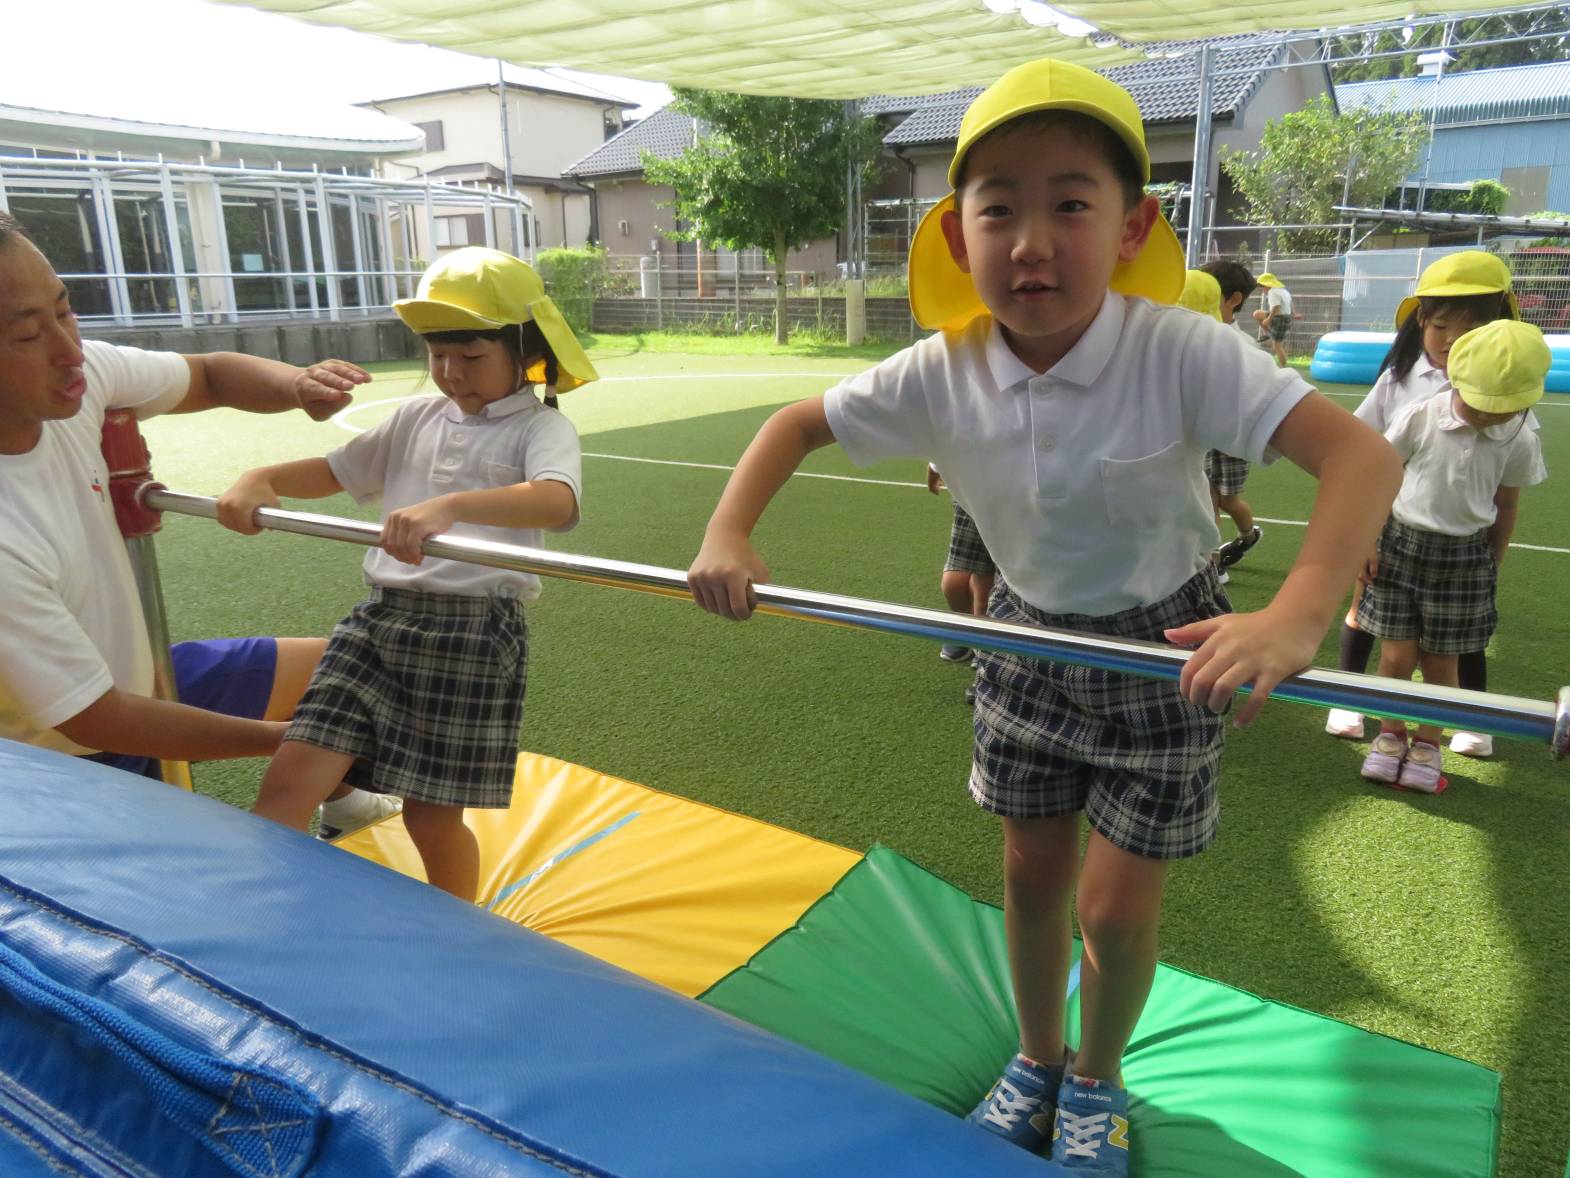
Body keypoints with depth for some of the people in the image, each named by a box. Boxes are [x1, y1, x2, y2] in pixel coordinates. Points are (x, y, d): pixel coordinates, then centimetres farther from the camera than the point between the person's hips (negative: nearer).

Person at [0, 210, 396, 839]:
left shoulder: (80, 373, -18)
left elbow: (210, 374, 1)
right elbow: (99, 720, -25)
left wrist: (295, 384, -22)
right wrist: (290, 738, -18)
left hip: (139, 674, 7)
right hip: (72, 762, -7)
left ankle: (340, 800, 41)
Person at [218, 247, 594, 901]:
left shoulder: (540, 428, -4)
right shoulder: (416, 419, 16)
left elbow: (557, 501, -26)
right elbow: (333, 471, 25)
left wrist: (449, 507, -42)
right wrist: (260, 479, 4)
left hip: (475, 629, -5)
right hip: (381, 617, 5)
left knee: (431, 817, 7)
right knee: (289, 781, -6)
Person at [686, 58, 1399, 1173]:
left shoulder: (1181, 353, -29)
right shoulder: (940, 375, -18)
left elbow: (1362, 451, -36)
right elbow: (799, 422, -4)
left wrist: (1298, 616, -51)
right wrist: (728, 534, -19)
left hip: (1169, 642, -3)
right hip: (1030, 633, 3)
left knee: (1117, 905, 4)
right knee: (1032, 872, 15)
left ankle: (1096, 1084, 37)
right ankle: (1037, 1061, 44)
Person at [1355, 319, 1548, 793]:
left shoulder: (1520, 441, -6)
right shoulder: (1422, 416, -12)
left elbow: (1505, 507, 7)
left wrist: (1492, 567, 12)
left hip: (1466, 556, 1)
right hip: (1402, 544, -1)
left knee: (1440, 661, 9)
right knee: (1397, 656, 2)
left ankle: (1427, 745, 28)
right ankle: (1390, 735, 24)